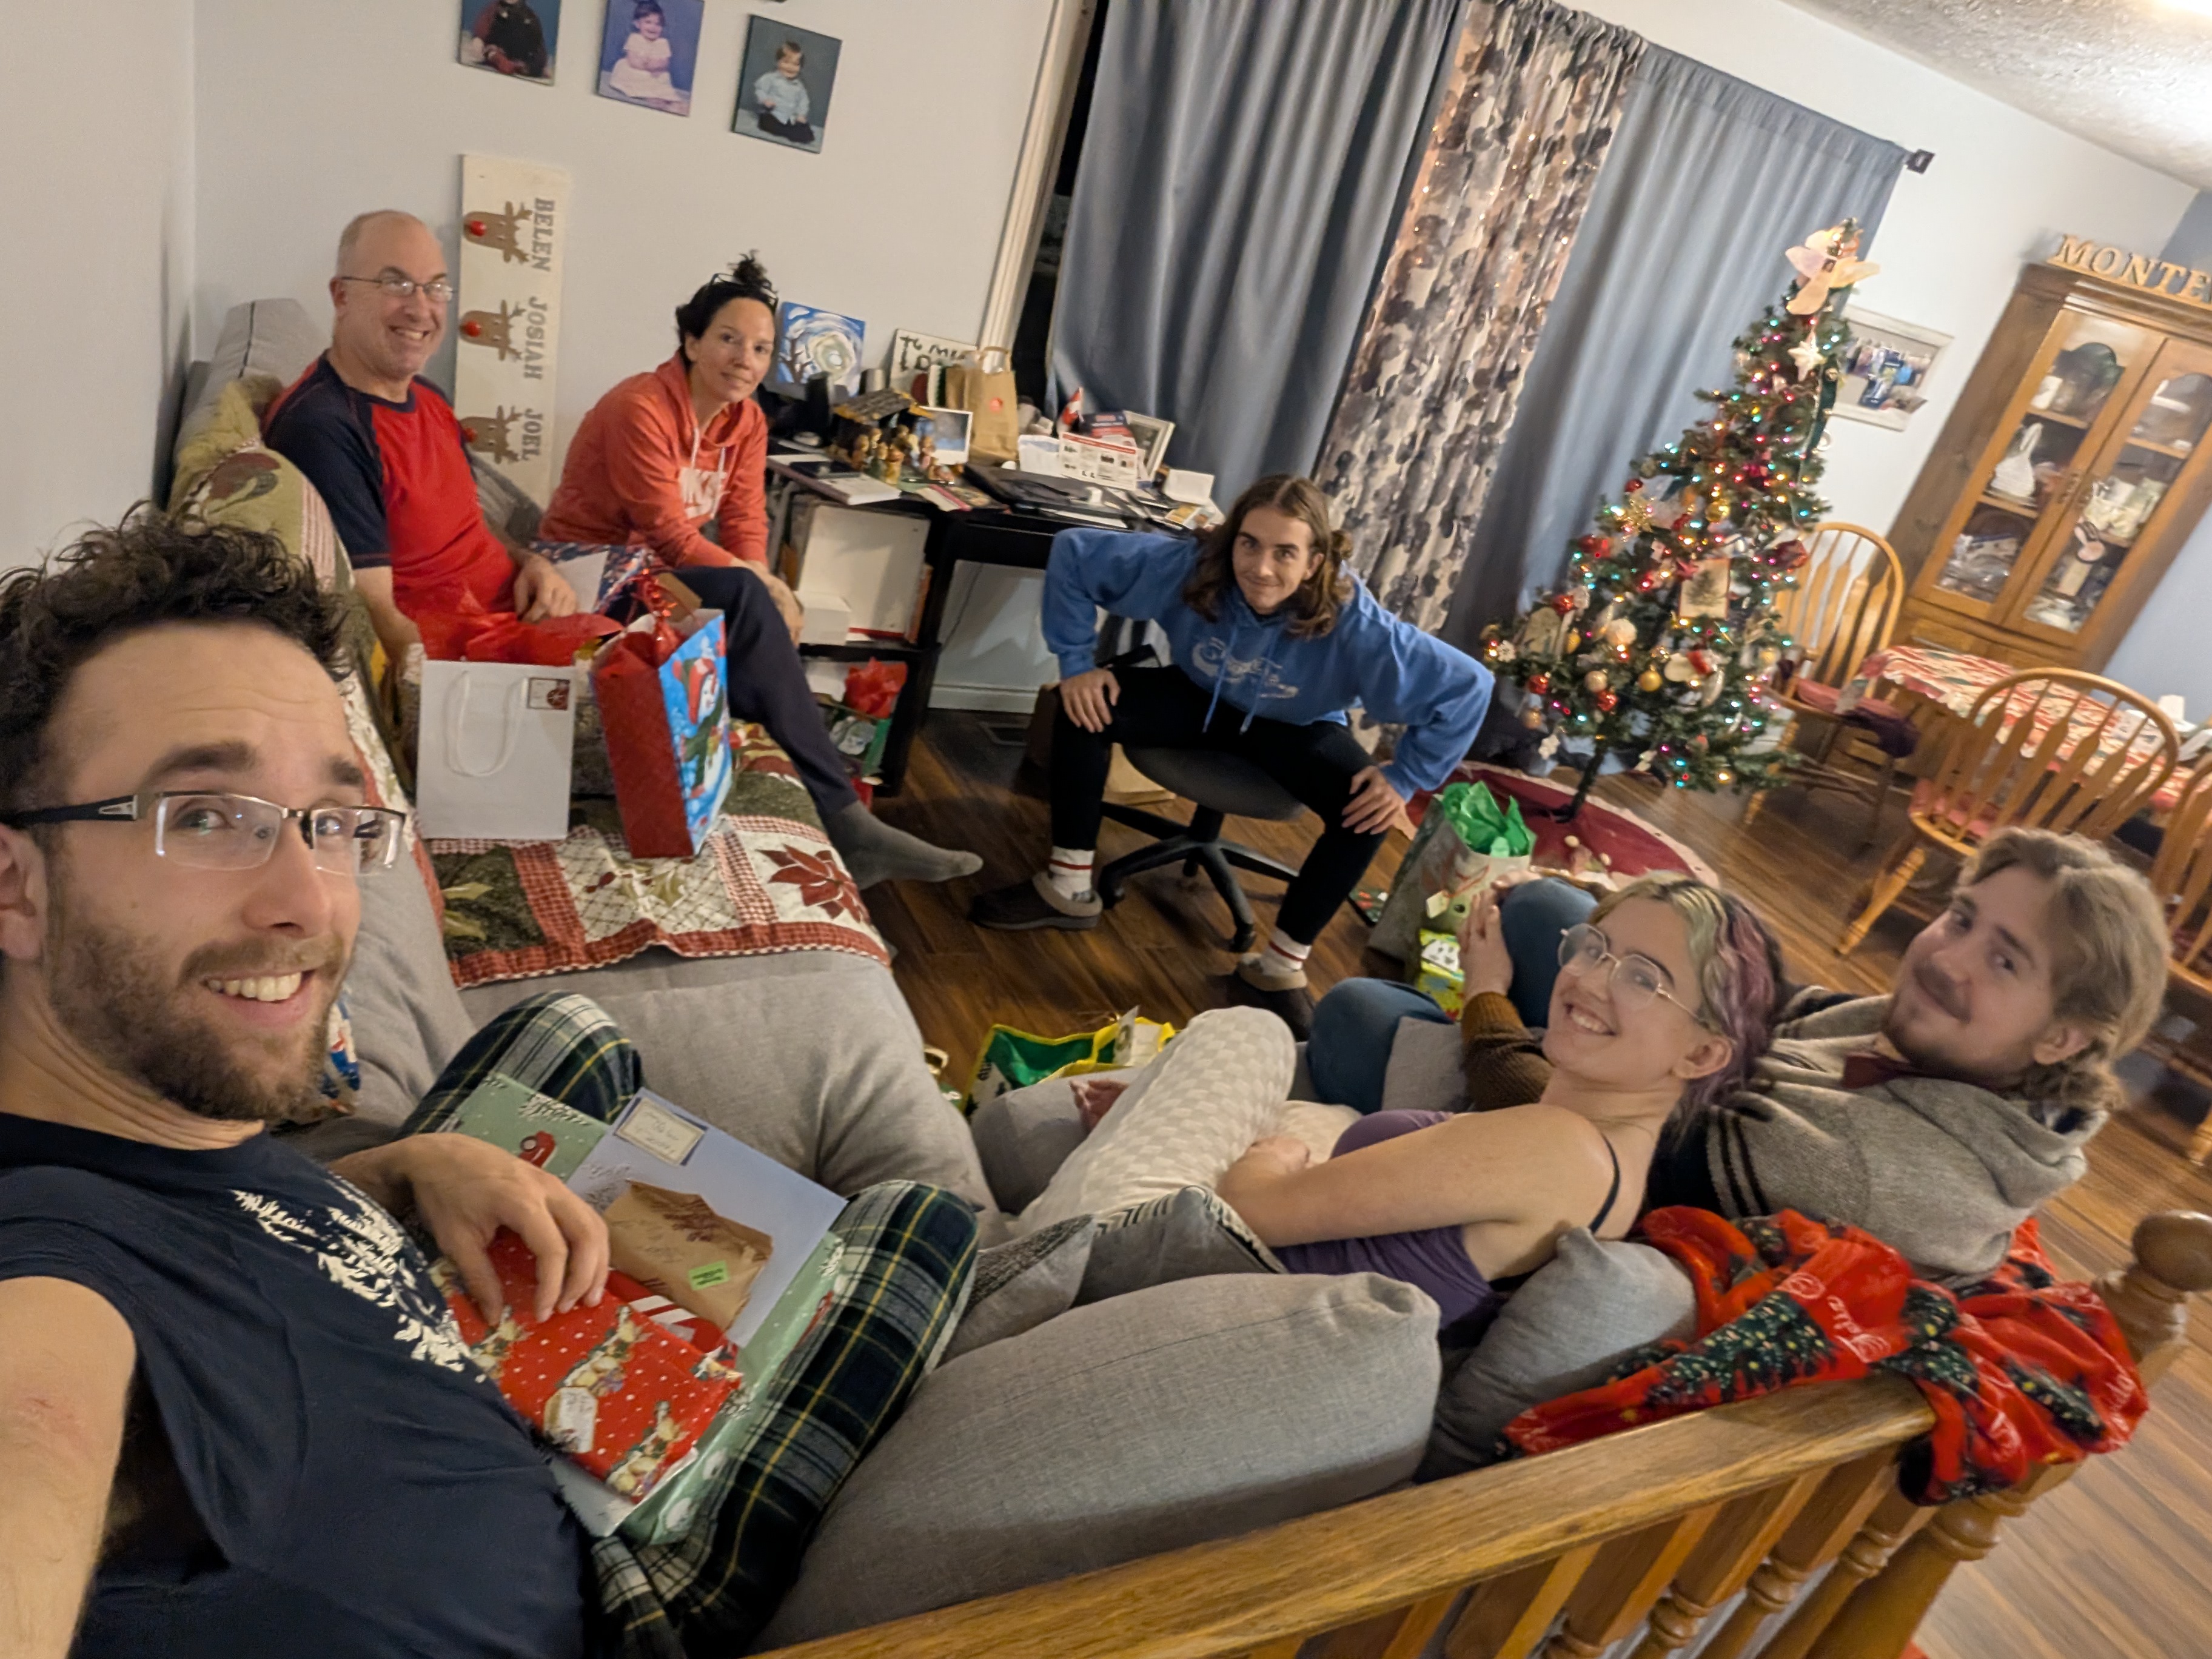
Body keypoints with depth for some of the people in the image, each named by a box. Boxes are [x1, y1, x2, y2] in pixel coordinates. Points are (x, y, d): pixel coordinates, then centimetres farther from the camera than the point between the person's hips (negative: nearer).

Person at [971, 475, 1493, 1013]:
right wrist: (1078, 662, -20)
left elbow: (1468, 684, -30)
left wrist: (1405, 776, -27)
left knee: (1368, 809, -28)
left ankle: (1281, 965, -10)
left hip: (1296, 729, -1)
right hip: (1203, 699, 2)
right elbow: (1074, 552, -20)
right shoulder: (1192, 567, -31)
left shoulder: (1353, 624, -36)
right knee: (1085, 706, -21)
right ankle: (1068, 889, -7)